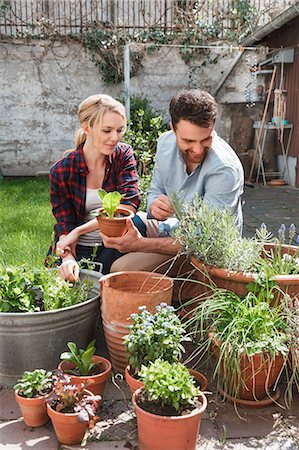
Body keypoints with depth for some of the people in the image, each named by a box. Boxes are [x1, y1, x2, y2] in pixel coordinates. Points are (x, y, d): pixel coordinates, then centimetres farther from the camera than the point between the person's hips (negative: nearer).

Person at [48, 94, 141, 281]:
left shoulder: (124, 155, -3)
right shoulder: (61, 171, -5)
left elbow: (130, 203, -18)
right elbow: (64, 223, -7)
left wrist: (78, 231, -25)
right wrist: (68, 257, -30)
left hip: (114, 246, 3)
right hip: (78, 250, -2)